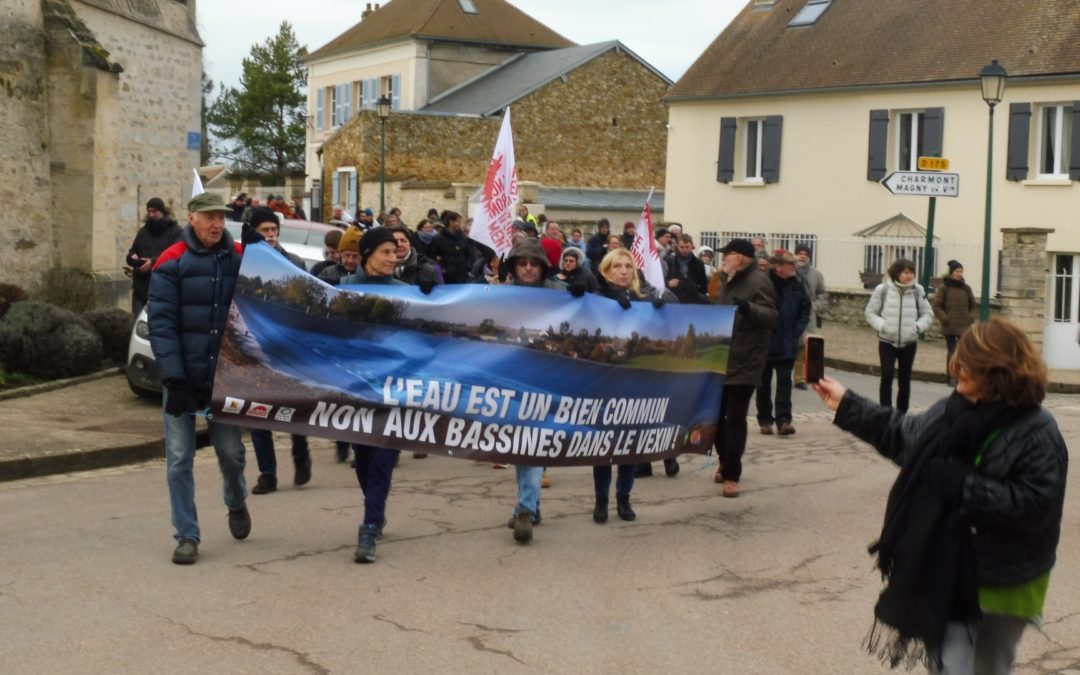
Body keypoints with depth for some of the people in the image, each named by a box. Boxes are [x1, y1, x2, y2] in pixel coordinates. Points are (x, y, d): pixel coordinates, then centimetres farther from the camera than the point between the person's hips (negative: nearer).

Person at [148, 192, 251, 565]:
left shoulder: (240, 258, 3)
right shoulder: (172, 262, -5)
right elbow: (161, 323, -9)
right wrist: (174, 378, -15)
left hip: (225, 376, 2)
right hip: (183, 376, -2)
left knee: (230, 451, 6)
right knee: (179, 458, 0)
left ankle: (237, 503, 37)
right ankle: (187, 536, 10)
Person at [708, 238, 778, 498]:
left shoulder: (759, 282, -13)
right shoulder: (730, 281, 16)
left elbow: (771, 316, -25)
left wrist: (748, 307, -41)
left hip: (744, 363, -9)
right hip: (722, 360, 9)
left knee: (735, 418, -7)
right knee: (716, 415, 13)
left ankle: (731, 474, 0)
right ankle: (725, 463, 30)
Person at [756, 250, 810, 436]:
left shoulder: (796, 285, -1)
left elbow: (805, 309, 9)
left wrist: (797, 331, 0)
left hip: (787, 344, 3)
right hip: (764, 342, -3)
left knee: (784, 382, -1)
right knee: (764, 383, 8)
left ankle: (783, 420, -3)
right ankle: (765, 420, 18)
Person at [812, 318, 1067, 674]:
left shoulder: (1037, 434, -20)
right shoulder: (955, 410, -2)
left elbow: (1035, 504, -28)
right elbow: (903, 436, 14)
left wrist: (963, 485, -27)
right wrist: (846, 405, 15)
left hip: (1005, 586, -4)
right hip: (949, 573, 4)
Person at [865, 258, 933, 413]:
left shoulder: (917, 290, -2)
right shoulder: (883, 289, -7)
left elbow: (928, 314, 7)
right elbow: (870, 312, 0)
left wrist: (917, 327, -10)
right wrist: (882, 326, -15)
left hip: (909, 343, 2)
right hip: (887, 342, -2)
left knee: (904, 380, 10)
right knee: (887, 377, -12)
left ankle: (901, 414, 21)